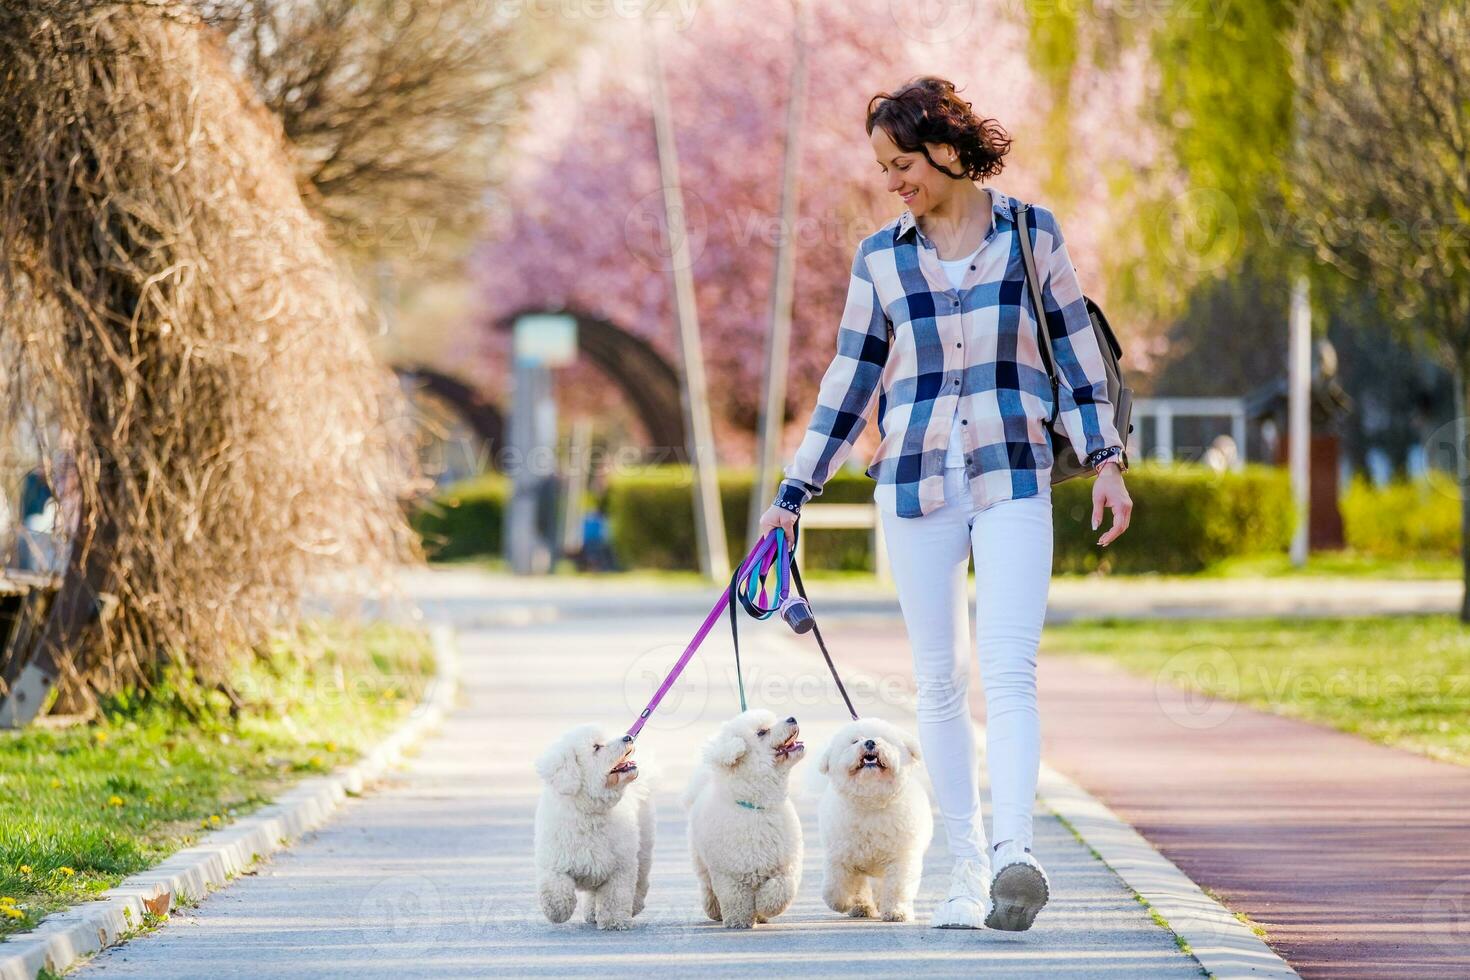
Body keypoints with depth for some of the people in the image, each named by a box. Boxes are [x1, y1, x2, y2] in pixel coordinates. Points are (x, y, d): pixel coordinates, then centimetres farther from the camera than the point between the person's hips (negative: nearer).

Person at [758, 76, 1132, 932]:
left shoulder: (1032, 234, 4)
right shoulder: (880, 258, 8)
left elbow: (1077, 354, 8)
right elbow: (849, 385, 12)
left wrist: (1105, 457, -2)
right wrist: (792, 497, 10)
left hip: (1014, 479, -2)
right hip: (915, 481, 3)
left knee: (1009, 669, -16)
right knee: (940, 679, 2)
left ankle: (1014, 850, -30)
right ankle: (968, 870, 8)